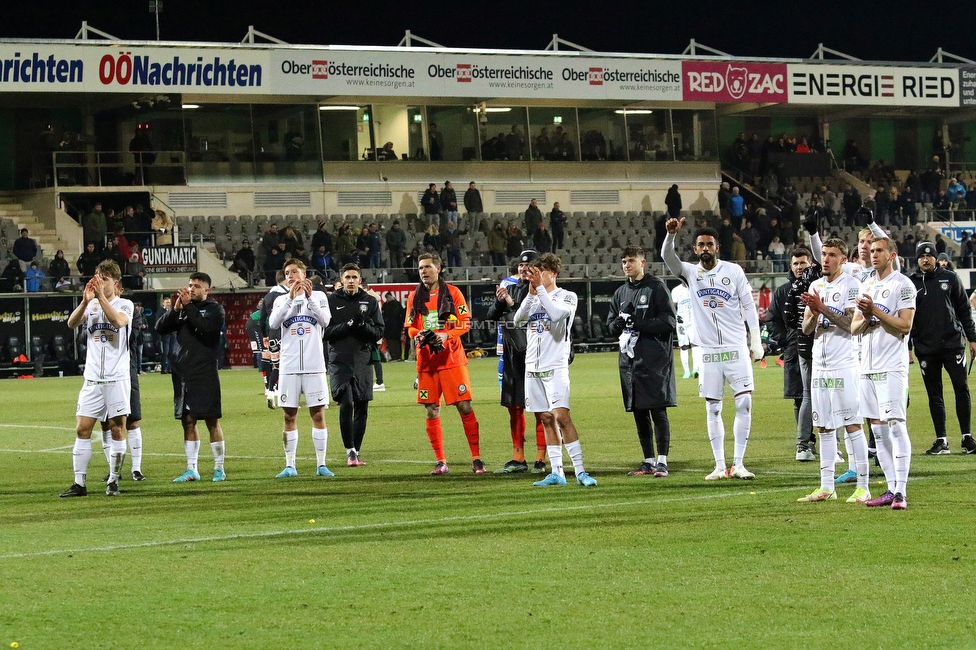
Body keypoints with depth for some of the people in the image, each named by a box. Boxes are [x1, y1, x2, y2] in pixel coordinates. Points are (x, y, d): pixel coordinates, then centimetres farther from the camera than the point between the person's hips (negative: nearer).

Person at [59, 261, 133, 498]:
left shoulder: (124, 304, 1)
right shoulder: (90, 305, 10)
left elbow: (118, 321, -21)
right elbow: (71, 323, -7)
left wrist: (101, 296, -26)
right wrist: (86, 300, -22)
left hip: (116, 378, -3)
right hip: (92, 379, 3)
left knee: (117, 430, 0)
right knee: (82, 429, -3)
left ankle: (113, 481, 9)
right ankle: (79, 483, 0)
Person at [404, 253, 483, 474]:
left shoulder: (452, 292, 2)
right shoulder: (414, 297, 10)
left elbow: (465, 323, -2)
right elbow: (409, 327, 12)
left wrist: (446, 335, -18)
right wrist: (418, 336, -10)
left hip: (452, 359, -3)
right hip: (426, 362, 3)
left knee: (465, 407, -5)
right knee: (432, 412, 3)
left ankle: (476, 458, 0)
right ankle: (440, 461, 9)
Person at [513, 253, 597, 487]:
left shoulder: (567, 297, 0)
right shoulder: (533, 299, 14)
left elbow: (557, 314, -20)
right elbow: (518, 320, -3)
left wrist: (540, 288, -18)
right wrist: (531, 292, -12)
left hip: (555, 367, -5)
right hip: (533, 368, 5)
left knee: (561, 417, -15)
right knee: (547, 420, 6)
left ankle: (580, 471, -13)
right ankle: (556, 473, 9)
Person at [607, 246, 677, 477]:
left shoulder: (656, 287, -3)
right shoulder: (620, 293, 16)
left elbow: (669, 322, -9)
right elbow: (611, 326, 19)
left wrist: (638, 323, -18)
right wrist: (619, 324, -5)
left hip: (654, 360, -6)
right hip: (630, 360, 6)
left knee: (657, 409, -9)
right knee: (639, 412, 8)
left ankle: (662, 461, -8)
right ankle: (648, 461, 15)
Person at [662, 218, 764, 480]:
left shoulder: (734, 271, 2)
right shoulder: (690, 273, 4)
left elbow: (748, 306, 4)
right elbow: (668, 257, -13)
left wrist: (756, 341, -1)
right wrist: (671, 234, -32)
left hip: (736, 347, -1)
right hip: (708, 350, 1)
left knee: (744, 403, -7)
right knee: (712, 408, 3)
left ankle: (738, 464, -1)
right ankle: (720, 466, 8)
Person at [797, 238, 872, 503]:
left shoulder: (851, 285, -5)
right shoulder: (816, 286, 15)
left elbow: (852, 323, -16)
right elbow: (806, 329, 12)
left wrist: (823, 308, -20)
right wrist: (814, 313, -9)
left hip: (844, 364, -7)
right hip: (819, 364, 7)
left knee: (852, 424, -8)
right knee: (824, 426, 9)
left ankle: (863, 487, -7)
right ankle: (826, 487, 14)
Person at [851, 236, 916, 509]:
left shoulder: (902, 285, -4)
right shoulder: (865, 286, 18)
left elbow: (905, 326, -12)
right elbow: (854, 328, 15)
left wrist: (876, 311, -14)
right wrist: (866, 317, -5)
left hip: (892, 367, -7)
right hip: (868, 367, 7)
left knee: (895, 425, -13)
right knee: (878, 429, 7)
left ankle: (901, 491, -15)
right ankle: (891, 489, 11)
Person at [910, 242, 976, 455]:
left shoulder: (950, 278, 6)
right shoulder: (911, 284, 5)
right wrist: (907, 347, 1)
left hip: (953, 343, 0)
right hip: (925, 348, 0)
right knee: (934, 395, 4)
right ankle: (941, 440, 9)